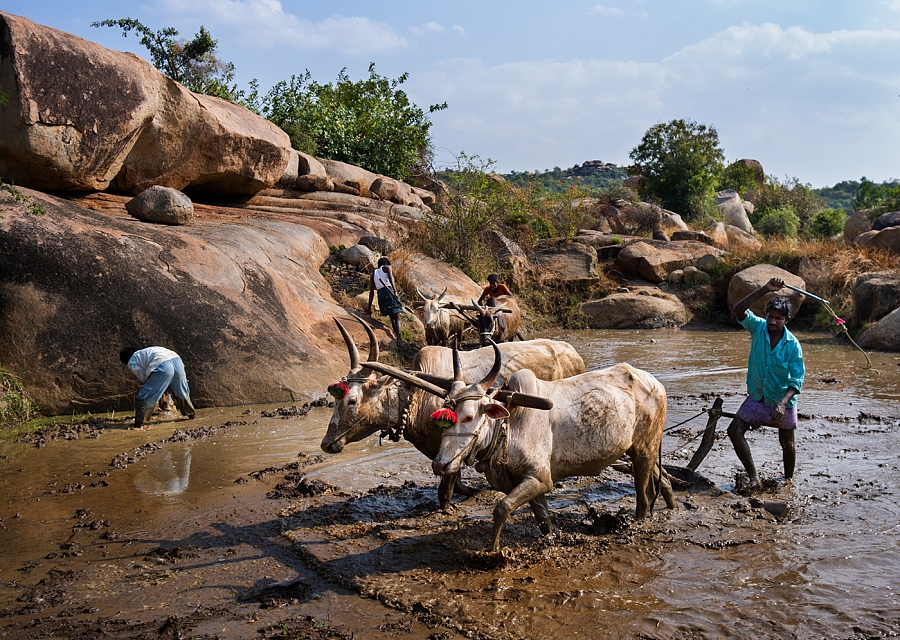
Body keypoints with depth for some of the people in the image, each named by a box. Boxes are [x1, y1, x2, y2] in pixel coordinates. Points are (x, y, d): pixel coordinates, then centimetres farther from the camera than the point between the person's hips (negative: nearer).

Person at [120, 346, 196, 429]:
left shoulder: (132, 363, 18)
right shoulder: (144, 352, 39)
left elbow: (143, 377, 11)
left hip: (163, 367, -8)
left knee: (145, 398, 4)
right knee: (181, 393, 28)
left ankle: (138, 425, 6)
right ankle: (191, 414, 44)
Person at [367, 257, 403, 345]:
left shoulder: (374, 273, 26)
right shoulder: (387, 267, 14)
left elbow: (371, 292, 19)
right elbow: (390, 278, -10)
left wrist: (369, 308, 17)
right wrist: (395, 292, -24)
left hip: (380, 295, 5)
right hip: (389, 291, -5)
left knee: (392, 318, 18)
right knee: (397, 318, -6)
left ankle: (396, 335, 15)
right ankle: (398, 339, -22)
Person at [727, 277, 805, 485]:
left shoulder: (792, 345, -18)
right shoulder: (758, 327, -11)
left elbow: (797, 379, -19)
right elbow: (738, 310, -27)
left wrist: (782, 403, -34)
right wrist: (765, 290, -35)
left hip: (783, 401, -2)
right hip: (757, 397, 2)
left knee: (787, 444, 13)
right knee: (735, 430, -13)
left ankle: (789, 480, 36)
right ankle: (753, 477, -5)